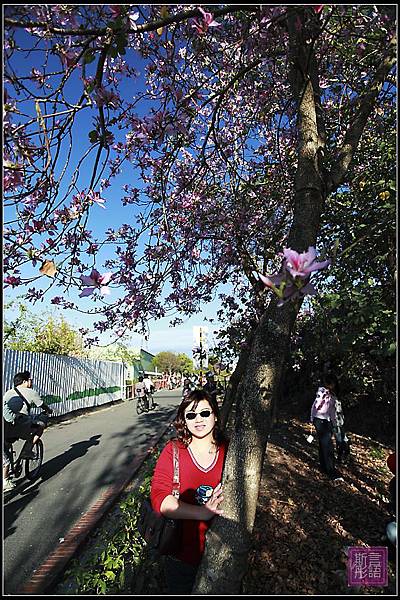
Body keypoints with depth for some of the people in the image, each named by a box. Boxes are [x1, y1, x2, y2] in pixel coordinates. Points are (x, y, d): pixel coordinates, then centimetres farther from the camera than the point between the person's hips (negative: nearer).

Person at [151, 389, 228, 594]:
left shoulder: (229, 451, -9)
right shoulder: (173, 450, -11)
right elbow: (158, 497, -18)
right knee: (178, 590, 23)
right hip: (182, 552, 0)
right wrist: (203, 512, -27)